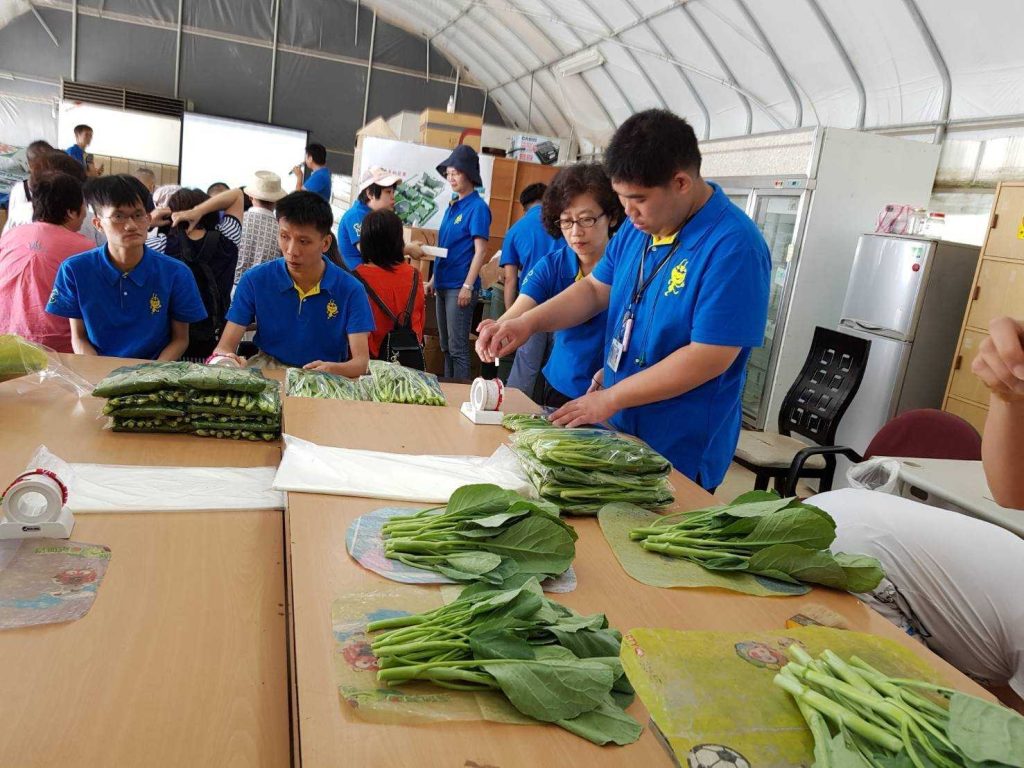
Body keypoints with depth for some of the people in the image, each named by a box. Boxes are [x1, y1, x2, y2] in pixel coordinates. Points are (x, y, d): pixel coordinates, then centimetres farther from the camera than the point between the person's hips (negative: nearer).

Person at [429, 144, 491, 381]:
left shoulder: (477, 207, -9)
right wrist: (434, 279, 18)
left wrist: (468, 286, -20)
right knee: (445, 345, 15)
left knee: (458, 348, -5)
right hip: (444, 284, 8)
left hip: (460, 287, -8)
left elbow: (480, 250, -15)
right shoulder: (453, 205, 14)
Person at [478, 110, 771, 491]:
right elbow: (595, 289, 10)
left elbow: (710, 357, -25)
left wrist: (611, 397, -20)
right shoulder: (638, 227, 3)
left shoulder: (733, 246, -23)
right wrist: (528, 323, -8)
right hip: (618, 429, 7)